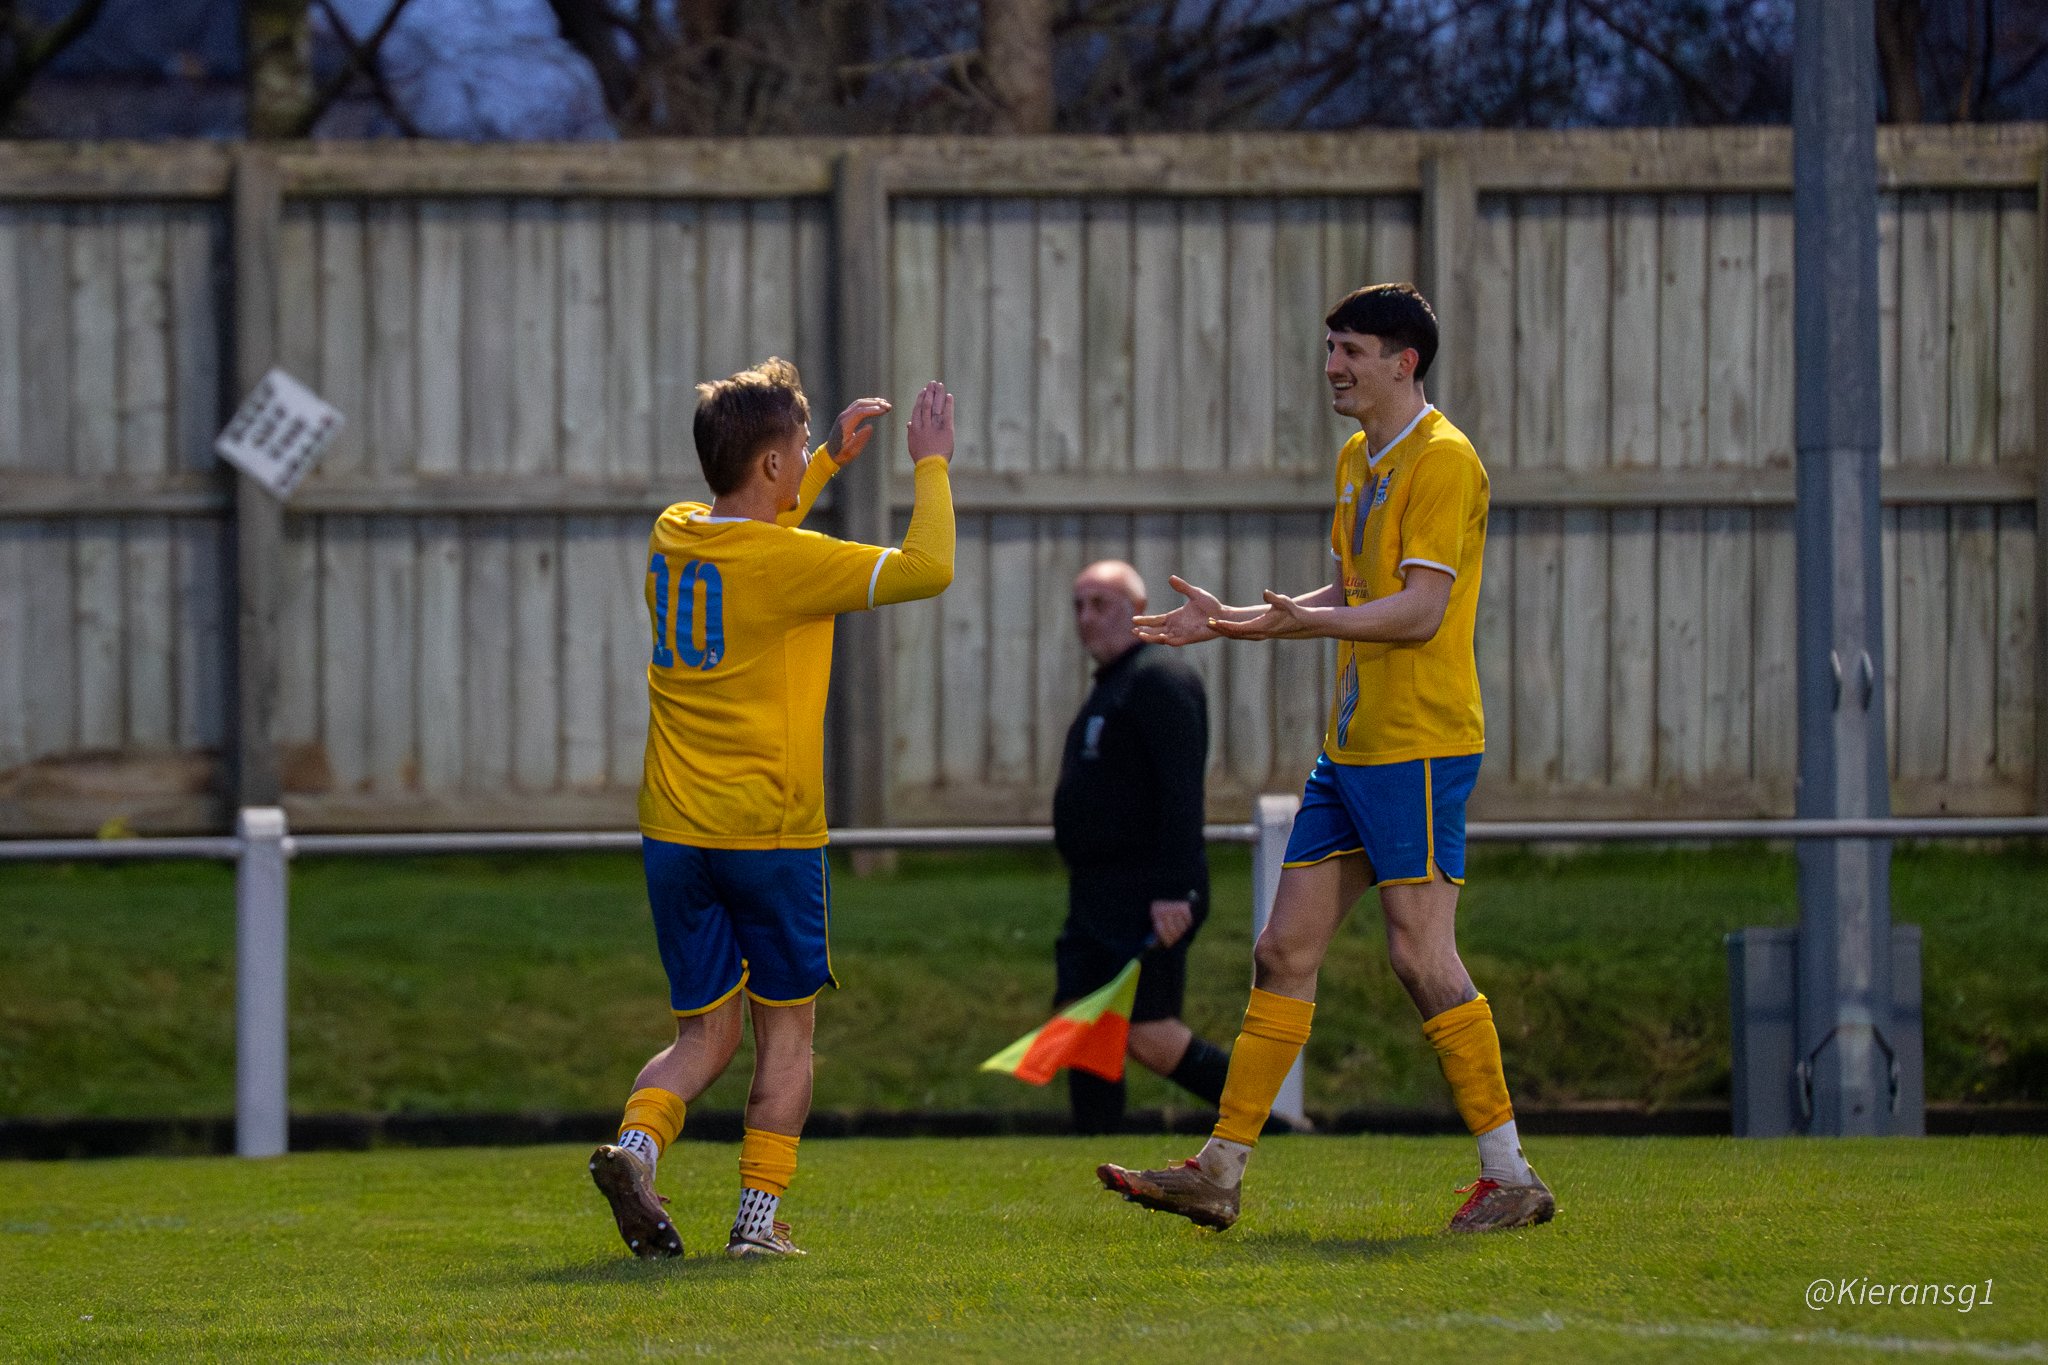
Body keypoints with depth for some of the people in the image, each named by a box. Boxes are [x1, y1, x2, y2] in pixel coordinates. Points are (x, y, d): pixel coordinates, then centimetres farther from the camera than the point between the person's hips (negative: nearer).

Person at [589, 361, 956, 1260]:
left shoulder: (673, 538, 7)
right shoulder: (787, 562, -14)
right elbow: (926, 570, -12)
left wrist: (832, 461, 29)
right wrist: (931, 466, 2)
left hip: (674, 834, 6)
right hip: (769, 834, -6)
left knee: (705, 1034, 11)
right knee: (786, 1028, 9)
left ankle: (636, 1141, -17)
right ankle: (759, 1217, 4)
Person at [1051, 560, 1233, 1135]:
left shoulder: (1160, 681, -11)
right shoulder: (1111, 686, 21)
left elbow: (1181, 791, -21)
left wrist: (1174, 890, -27)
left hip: (1149, 899, -10)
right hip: (1097, 902, 10)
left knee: (1148, 1034, -14)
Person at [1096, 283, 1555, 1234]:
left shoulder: (1441, 461, -12)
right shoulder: (1357, 460, 17)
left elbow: (1421, 609, -20)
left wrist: (1309, 621, -32)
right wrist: (1226, 621, 22)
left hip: (1420, 745, -9)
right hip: (1351, 748, 9)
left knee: (1422, 957, -9)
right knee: (1285, 951, 7)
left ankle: (1510, 1177, -2)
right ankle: (1219, 1173, 9)